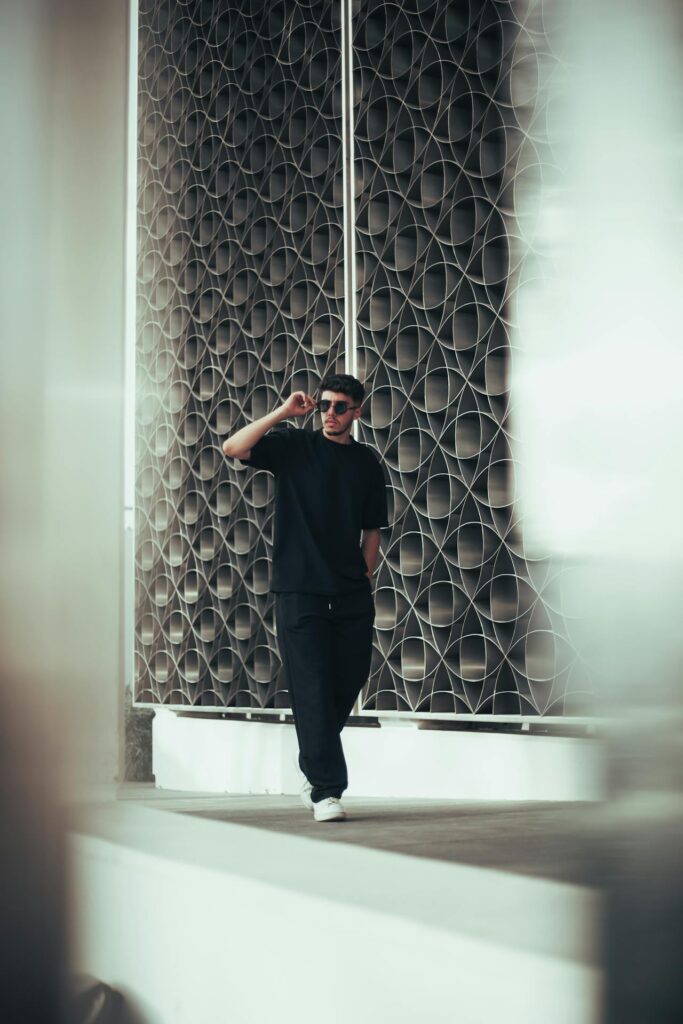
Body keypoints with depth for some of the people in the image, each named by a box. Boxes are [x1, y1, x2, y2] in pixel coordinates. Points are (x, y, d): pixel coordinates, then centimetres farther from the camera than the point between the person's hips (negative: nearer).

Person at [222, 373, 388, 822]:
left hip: (352, 597, 4)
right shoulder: (294, 446, 4)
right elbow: (234, 448, -10)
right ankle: (326, 790, -6)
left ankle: (315, 776, 27)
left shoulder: (367, 462, 13)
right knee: (312, 691, -8)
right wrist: (283, 413, -11)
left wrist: (366, 574, 9)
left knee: (347, 687, 7)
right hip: (300, 590, -4)